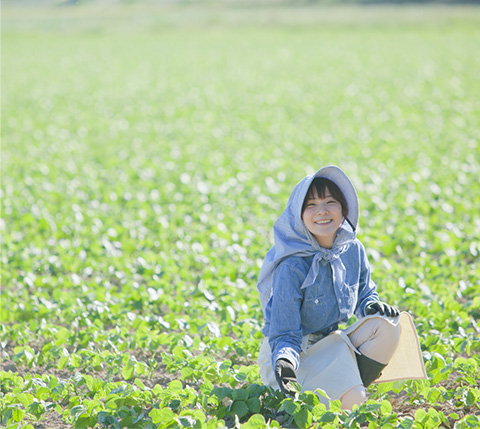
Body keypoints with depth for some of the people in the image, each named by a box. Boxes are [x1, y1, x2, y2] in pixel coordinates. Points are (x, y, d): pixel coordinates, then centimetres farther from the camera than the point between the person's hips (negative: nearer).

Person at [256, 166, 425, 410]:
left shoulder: (353, 250, -4)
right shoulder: (292, 268, -22)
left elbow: (364, 293, 14)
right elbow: (285, 335, -19)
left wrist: (372, 305, -11)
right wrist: (284, 362, -41)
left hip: (333, 345, 6)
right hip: (297, 354, -6)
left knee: (388, 324, -19)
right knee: (352, 402, -28)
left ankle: (347, 382, -8)